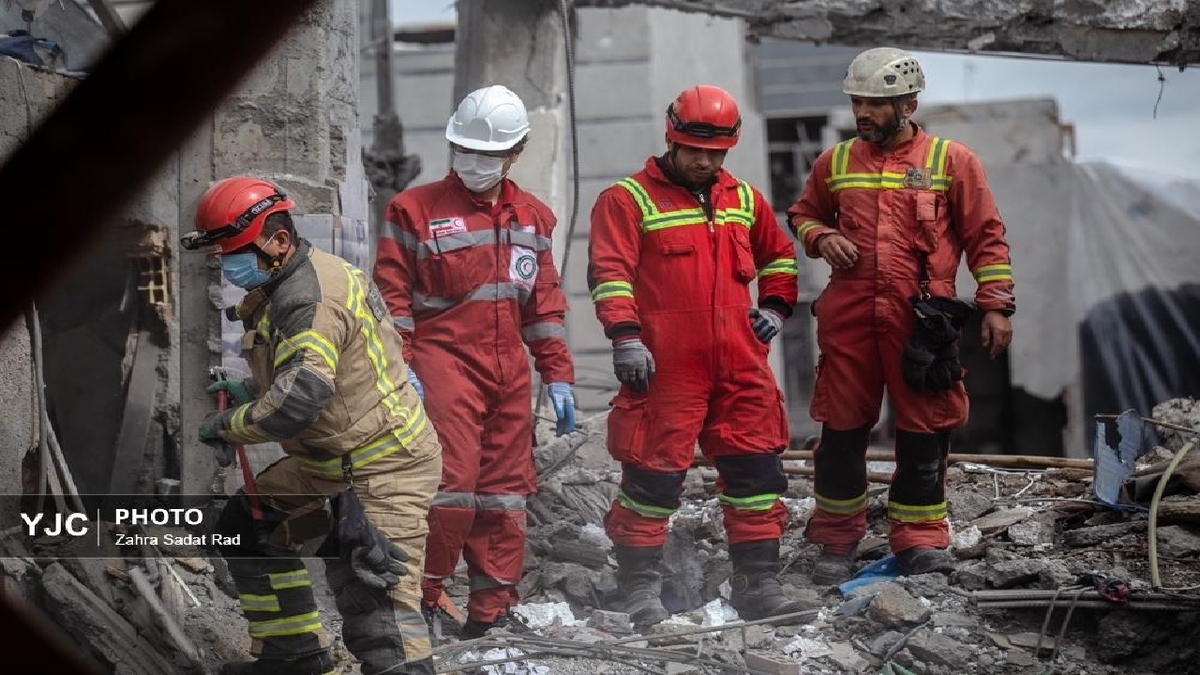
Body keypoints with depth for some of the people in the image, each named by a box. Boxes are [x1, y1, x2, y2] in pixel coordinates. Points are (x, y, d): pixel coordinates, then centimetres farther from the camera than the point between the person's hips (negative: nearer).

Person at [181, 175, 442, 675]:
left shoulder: (310, 297, -23)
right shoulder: (289, 284, 10)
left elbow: (300, 396, -31)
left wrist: (227, 426, -15)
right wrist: (251, 389, 10)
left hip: (383, 469, -11)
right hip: (329, 462, 11)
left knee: (375, 606, -18)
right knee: (247, 528, 23)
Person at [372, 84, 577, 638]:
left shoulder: (532, 218, 14)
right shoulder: (415, 209, 0)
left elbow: (545, 305, 17)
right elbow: (392, 296, -2)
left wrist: (558, 377, 13)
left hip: (509, 373, 5)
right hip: (443, 363, -5)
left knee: (504, 496, 7)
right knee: (450, 486, -14)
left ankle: (491, 612, 16)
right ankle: (419, 602, -1)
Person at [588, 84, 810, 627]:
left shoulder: (745, 200, 16)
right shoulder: (630, 199, -1)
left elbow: (779, 256, 31)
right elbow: (609, 272, -10)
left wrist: (775, 306, 17)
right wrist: (625, 336, -20)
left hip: (739, 366, 5)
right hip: (665, 368, -5)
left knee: (756, 472, 6)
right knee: (654, 475, -3)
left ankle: (758, 584, 16)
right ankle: (640, 588, 7)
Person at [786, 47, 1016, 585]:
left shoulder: (952, 160, 3)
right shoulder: (835, 162, 11)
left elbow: (986, 237, 5)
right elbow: (802, 214, 26)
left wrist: (995, 304, -1)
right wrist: (821, 238, 3)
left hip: (921, 319, -2)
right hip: (847, 318, 2)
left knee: (923, 431, 2)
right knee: (842, 429, 5)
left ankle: (918, 538, 13)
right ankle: (837, 541, 16)